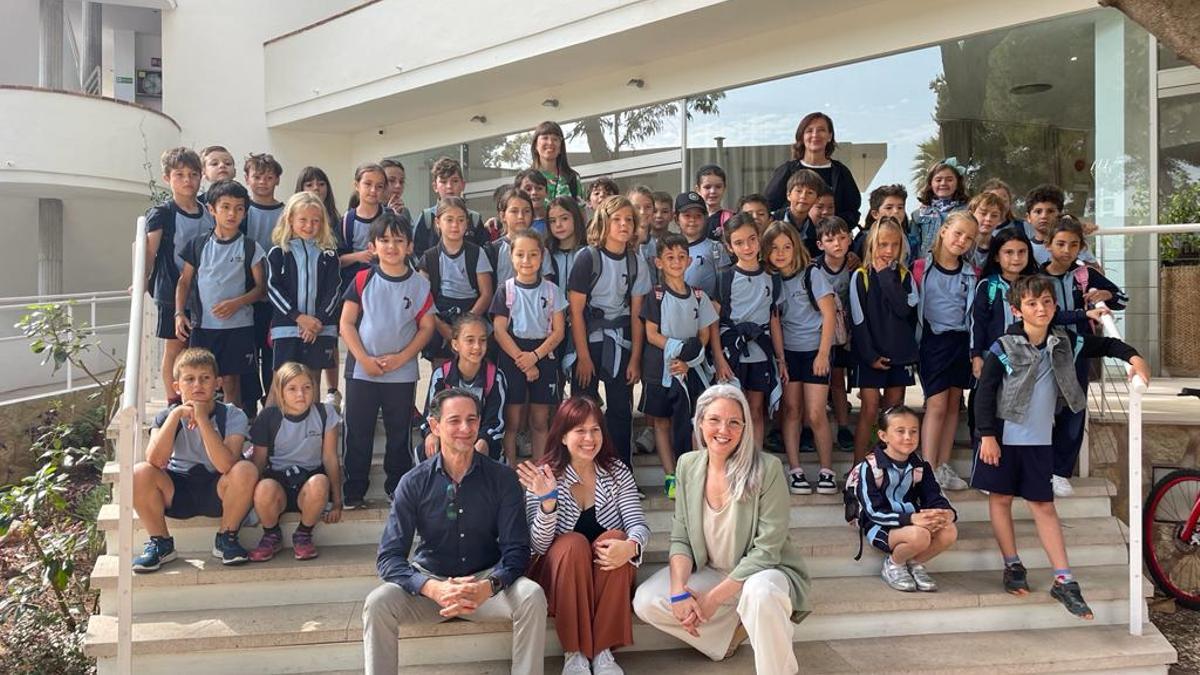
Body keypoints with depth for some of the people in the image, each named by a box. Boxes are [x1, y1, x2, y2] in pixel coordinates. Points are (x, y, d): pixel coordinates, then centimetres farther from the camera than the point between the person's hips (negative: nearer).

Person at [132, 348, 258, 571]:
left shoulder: (232, 416, -11)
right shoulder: (167, 416, -3)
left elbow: (226, 465, -27)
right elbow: (155, 461, -21)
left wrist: (203, 419, -29)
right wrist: (176, 415, -26)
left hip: (216, 492, -2)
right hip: (176, 492, 2)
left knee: (246, 470, -31)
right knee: (139, 473, -25)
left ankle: (226, 538, -7)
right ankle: (160, 543, -3)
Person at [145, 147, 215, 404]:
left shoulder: (209, 213, 8)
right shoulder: (161, 214, -5)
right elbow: (150, 250, -14)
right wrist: (143, 279, -27)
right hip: (173, 292, -4)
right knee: (175, 348, 5)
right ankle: (174, 406, 13)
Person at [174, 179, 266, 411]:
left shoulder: (250, 248, 0)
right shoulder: (197, 245, 6)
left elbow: (261, 287, 0)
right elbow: (184, 281, 10)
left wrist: (236, 303, -14)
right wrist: (179, 313, -1)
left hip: (238, 325, -2)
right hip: (202, 325, 2)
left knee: (231, 382, 2)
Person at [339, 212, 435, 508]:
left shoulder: (419, 285, -1)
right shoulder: (362, 280, -2)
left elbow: (426, 327, 0)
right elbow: (346, 323, -1)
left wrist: (400, 358, -11)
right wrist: (364, 359, -11)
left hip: (402, 372, 0)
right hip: (361, 370, 0)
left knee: (400, 433, 10)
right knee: (358, 432, 7)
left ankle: (398, 487, 24)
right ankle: (354, 491, 20)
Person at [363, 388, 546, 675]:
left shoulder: (502, 478, -7)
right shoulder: (413, 483, -7)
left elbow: (516, 549, -9)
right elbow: (389, 557, -12)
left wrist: (488, 586, -31)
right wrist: (432, 588, -31)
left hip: (485, 581, 0)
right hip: (429, 581, 0)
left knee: (531, 596, -28)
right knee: (377, 603, -27)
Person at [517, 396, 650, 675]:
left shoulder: (618, 473, -1)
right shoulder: (543, 477, -8)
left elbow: (638, 525, -12)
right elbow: (539, 546, -15)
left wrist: (630, 545, -36)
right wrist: (547, 502, -34)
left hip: (607, 574, 2)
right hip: (558, 574, -2)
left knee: (617, 538, -28)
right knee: (573, 543, -31)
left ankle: (603, 649, -21)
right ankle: (574, 652, -21)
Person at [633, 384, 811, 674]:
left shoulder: (767, 469, -19)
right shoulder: (688, 465, -5)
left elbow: (766, 550, -19)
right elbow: (680, 538, -2)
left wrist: (714, 598, -22)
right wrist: (679, 590, -20)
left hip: (763, 571, -5)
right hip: (709, 572, 5)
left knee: (760, 592, -39)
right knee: (646, 602, -14)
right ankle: (735, 628, 3)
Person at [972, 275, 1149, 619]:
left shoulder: (1065, 343, 0)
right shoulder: (1004, 348, -12)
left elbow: (1105, 345, 14)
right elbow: (985, 392, -12)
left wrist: (1133, 357, -4)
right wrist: (987, 435, -15)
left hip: (1040, 440, 3)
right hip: (1003, 436, -3)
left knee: (1044, 505, 7)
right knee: (1000, 498, 5)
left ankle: (1063, 580, 9)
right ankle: (1013, 567, 21)